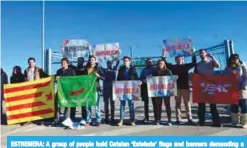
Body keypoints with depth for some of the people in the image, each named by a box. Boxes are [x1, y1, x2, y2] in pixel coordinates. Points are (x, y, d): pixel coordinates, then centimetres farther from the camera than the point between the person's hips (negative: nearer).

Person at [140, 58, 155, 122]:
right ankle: (146, 117, 10)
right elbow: (141, 78, 10)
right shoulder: (143, 70, 14)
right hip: (145, 87, 2)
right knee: (146, 103, 3)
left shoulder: (154, 69, 8)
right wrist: (144, 80, -10)